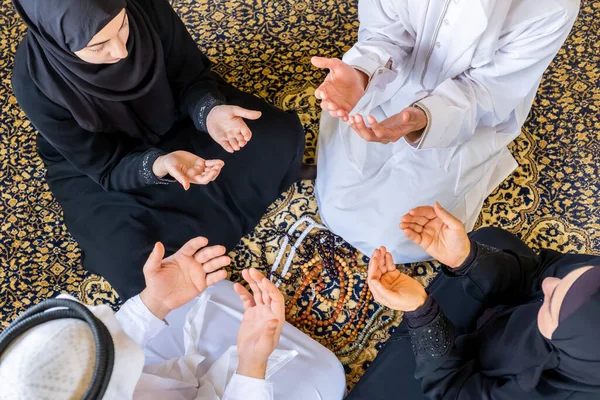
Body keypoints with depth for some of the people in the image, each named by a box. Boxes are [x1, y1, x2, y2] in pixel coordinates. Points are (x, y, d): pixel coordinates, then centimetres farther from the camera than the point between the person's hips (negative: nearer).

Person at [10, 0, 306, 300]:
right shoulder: (36, 84, -31)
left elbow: (191, 77, -14)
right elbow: (106, 167, -22)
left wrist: (210, 112, -36)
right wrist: (158, 165, -42)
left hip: (175, 117, 3)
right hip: (95, 168, -2)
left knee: (284, 136, -6)